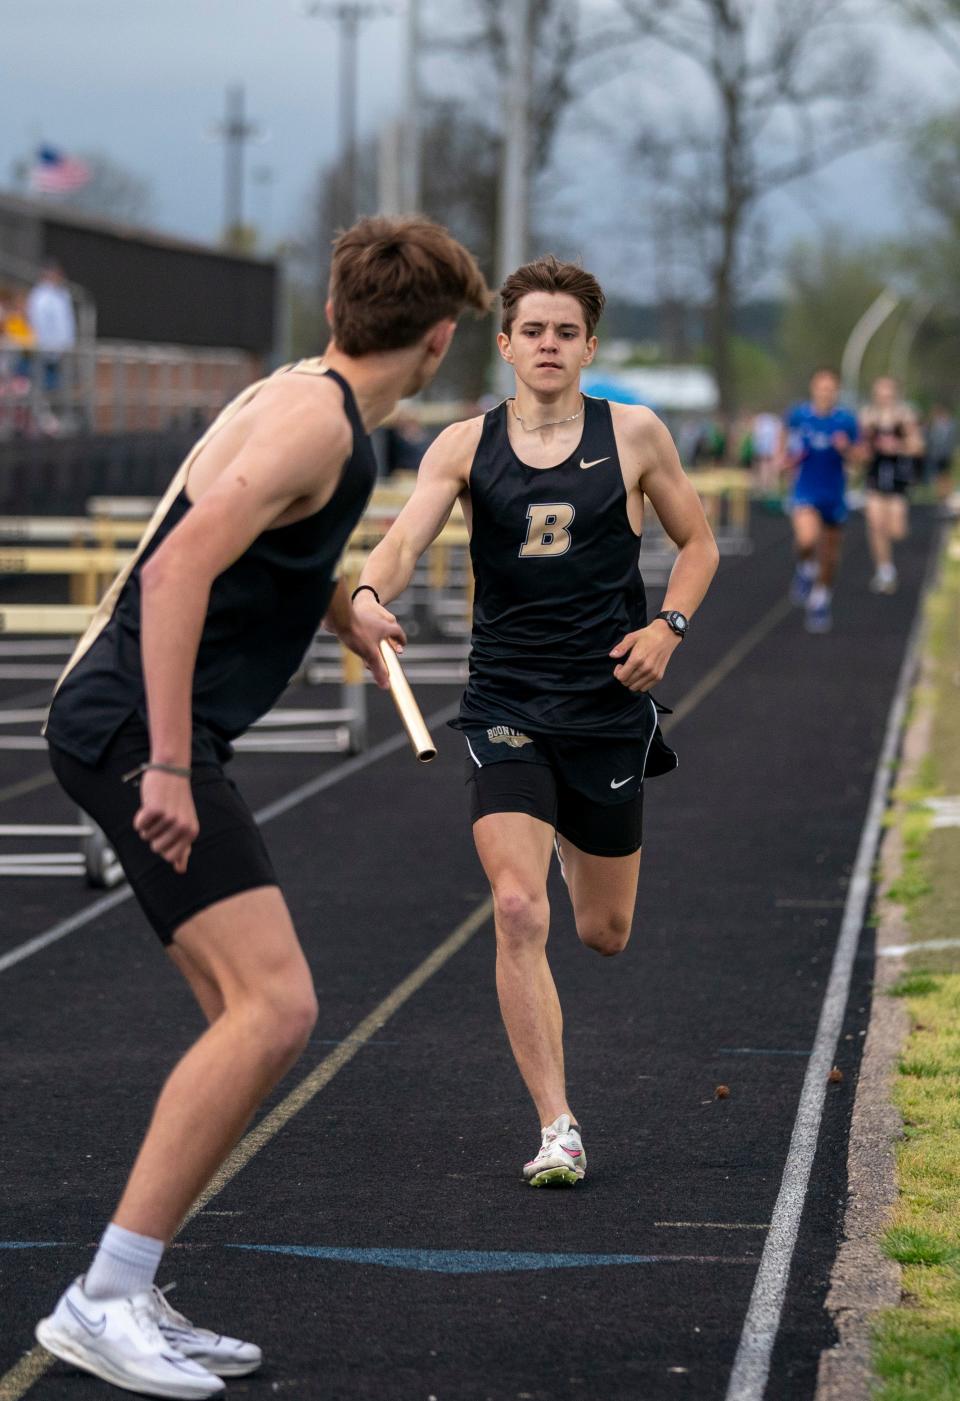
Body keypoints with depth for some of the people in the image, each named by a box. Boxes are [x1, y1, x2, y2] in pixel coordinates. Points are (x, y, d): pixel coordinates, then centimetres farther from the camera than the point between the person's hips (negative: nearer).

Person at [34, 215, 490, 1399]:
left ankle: (129, 1301, 12)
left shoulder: (309, 401, 16)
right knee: (275, 1007, -18)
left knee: (251, 1021, 10)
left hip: (140, 732, 10)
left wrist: (345, 616, 54)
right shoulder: (314, 420, -15)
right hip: (134, 731, -10)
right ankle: (103, 1301, -17)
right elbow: (180, 568, -26)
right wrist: (168, 765, -28)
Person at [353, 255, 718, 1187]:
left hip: (609, 705, 1)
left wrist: (668, 626, -7)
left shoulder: (633, 434, 1)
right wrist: (369, 596, -35)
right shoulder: (464, 446, 0)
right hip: (505, 702, -1)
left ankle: (578, 846, 51)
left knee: (603, 933, 12)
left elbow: (697, 542, 11)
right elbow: (405, 539, -13)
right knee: (518, 913, -17)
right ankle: (557, 1129, -8)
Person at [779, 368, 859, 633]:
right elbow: (786, 432, 19)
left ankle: (822, 600, 32)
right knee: (807, 539, -27)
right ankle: (805, 569, 7)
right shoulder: (798, 415, -4)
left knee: (829, 554, 10)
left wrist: (846, 450, -20)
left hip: (834, 495, 1)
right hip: (805, 490, -1)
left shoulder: (846, 420, -6)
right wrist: (783, 458, 7)